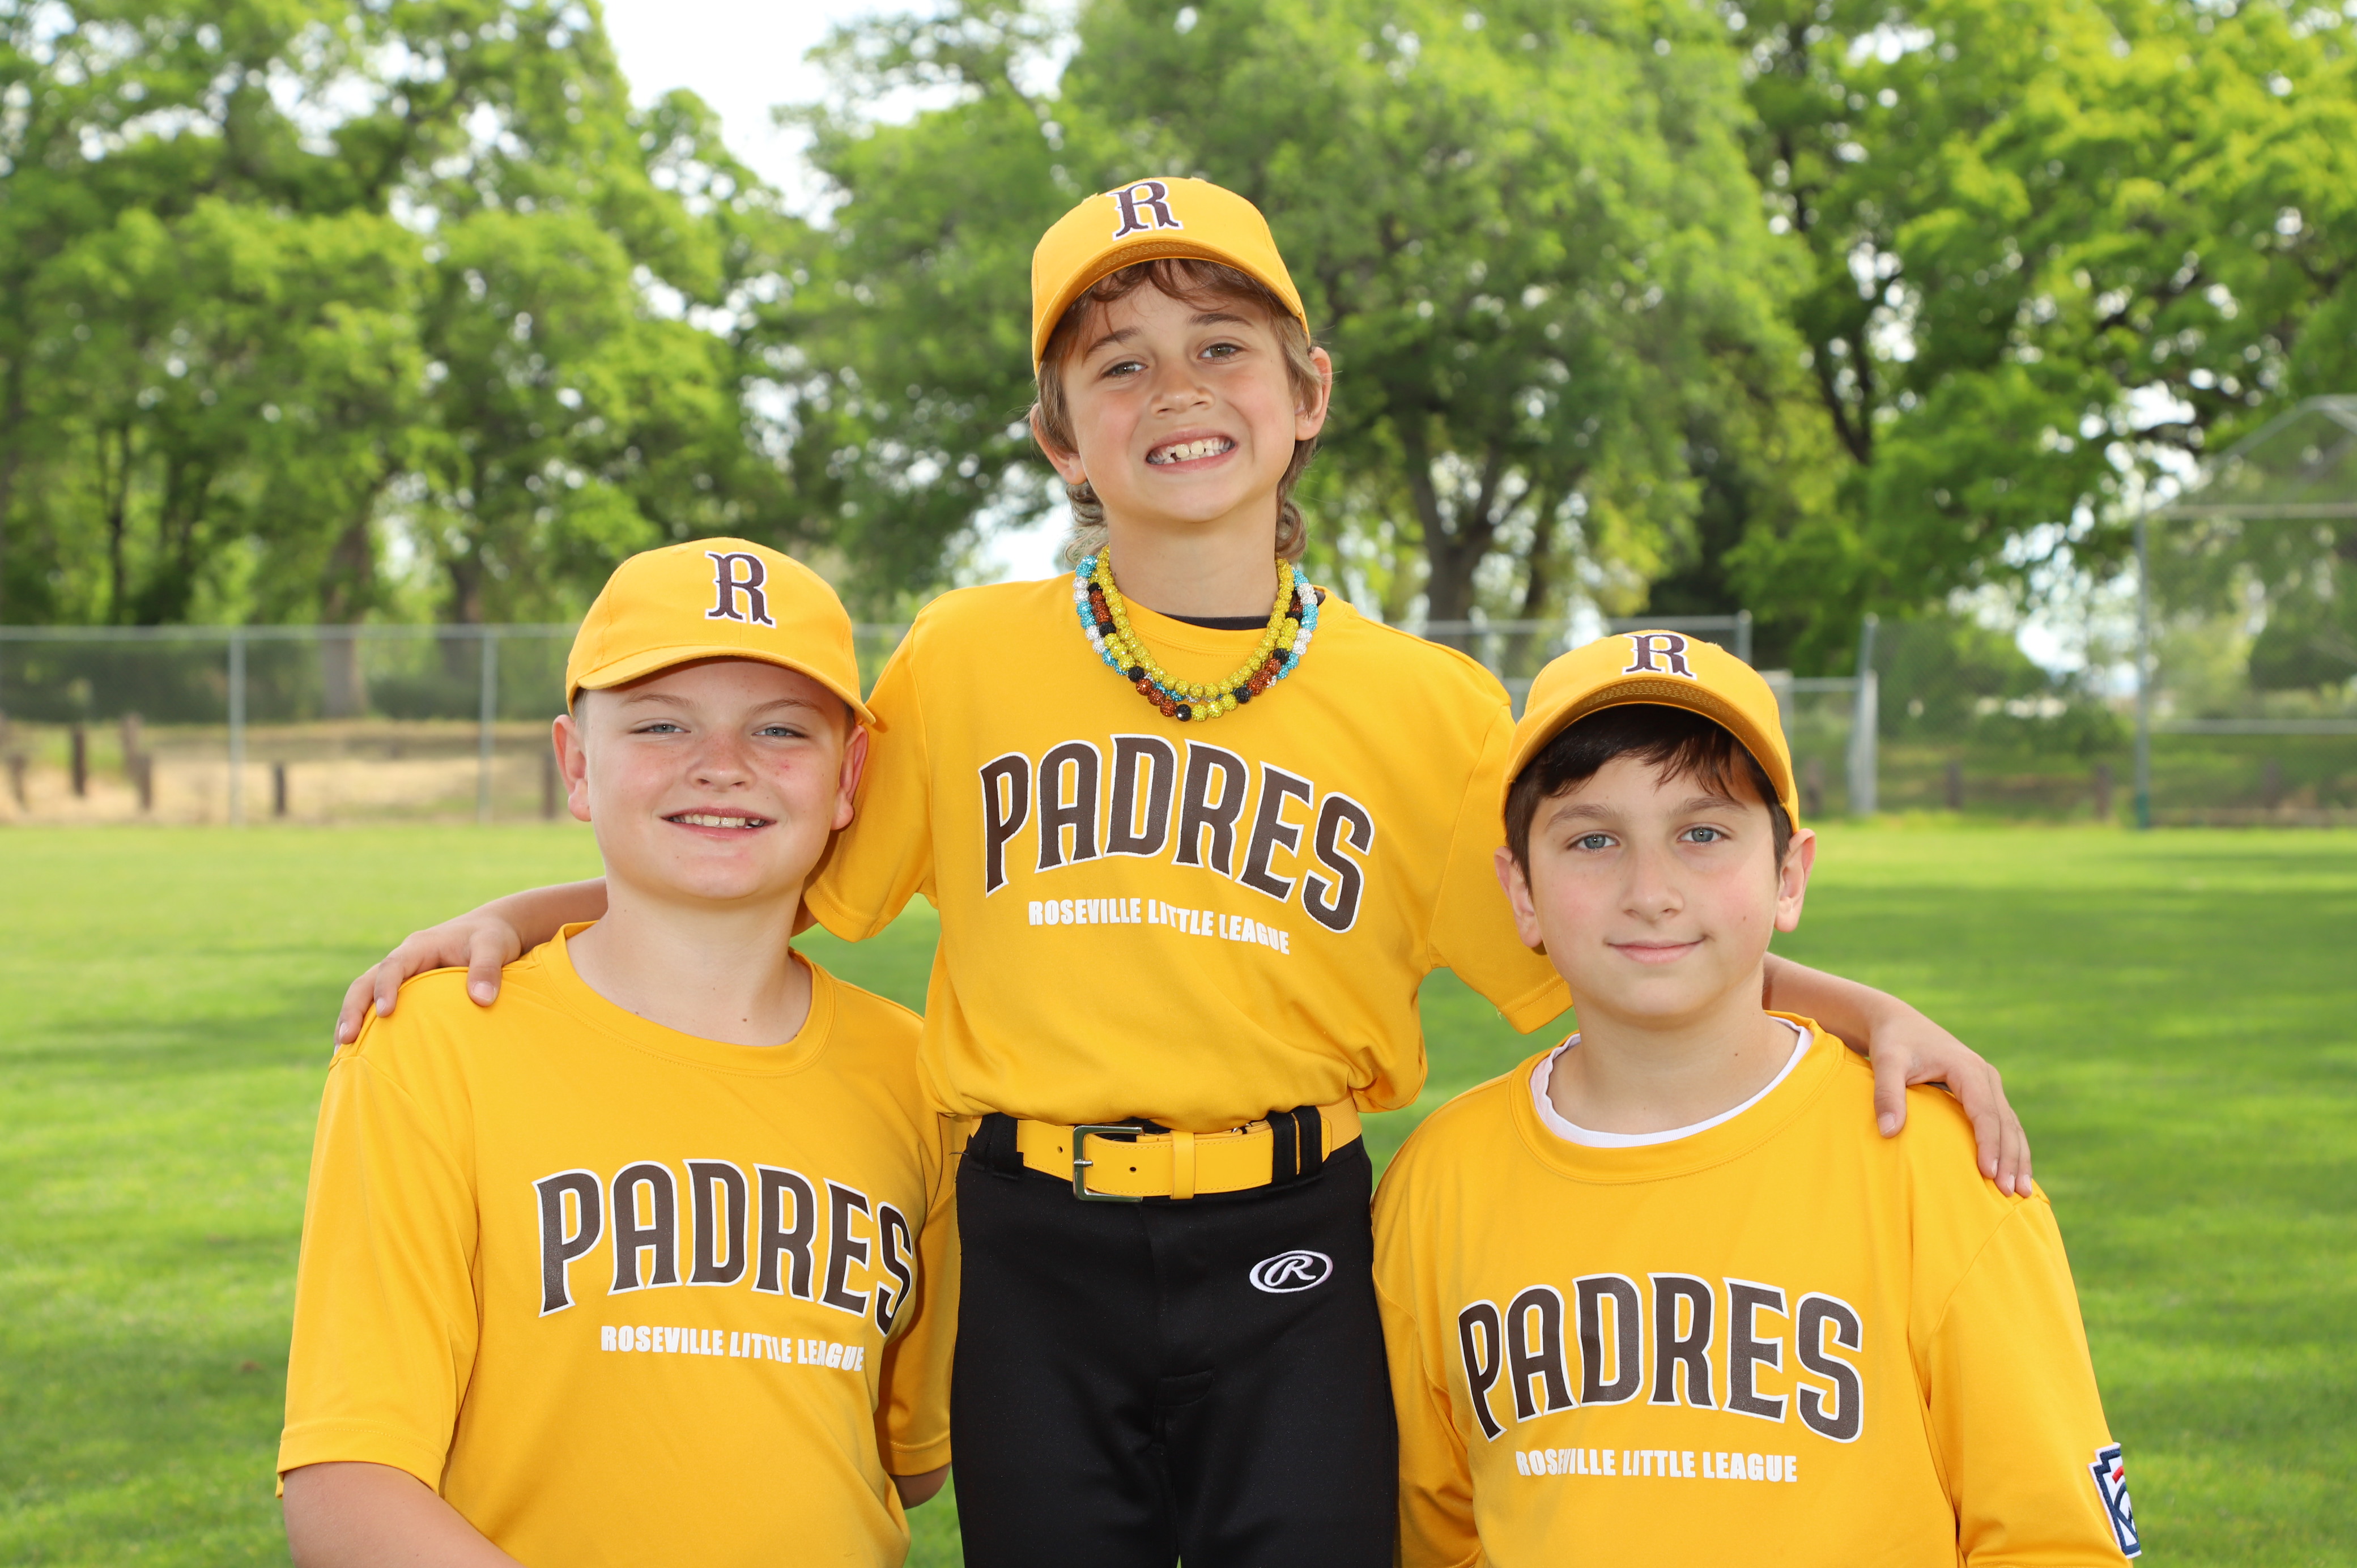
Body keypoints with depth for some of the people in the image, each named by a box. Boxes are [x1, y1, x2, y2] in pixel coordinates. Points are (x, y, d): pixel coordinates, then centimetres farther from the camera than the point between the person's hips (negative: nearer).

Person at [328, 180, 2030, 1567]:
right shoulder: (966, 660, 2)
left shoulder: (1425, 706, 2)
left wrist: (1862, 1008, -7)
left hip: (1288, 1259, 0)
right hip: (1039, 1258, 1)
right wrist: (519, 911, 1)